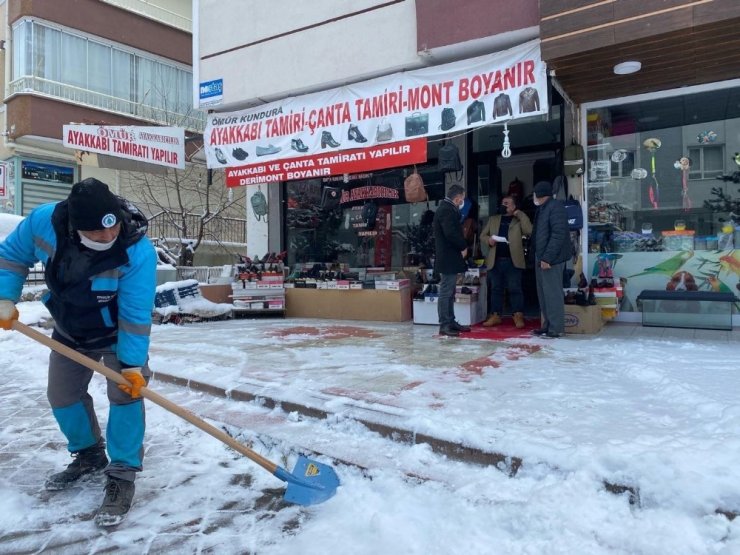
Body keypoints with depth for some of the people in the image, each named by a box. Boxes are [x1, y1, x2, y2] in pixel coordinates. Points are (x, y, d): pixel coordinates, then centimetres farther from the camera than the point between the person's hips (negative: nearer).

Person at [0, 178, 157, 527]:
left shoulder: (138, 252, -38)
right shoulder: (44, 221, -27)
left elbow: (135, 317, -31)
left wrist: (132, 365, -27)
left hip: (119, 334, -4)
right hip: (69, 332, 5)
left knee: (125, 395, -13)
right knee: (63, 396, 14)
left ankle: (122, 475, 3)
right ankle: (89, 455, 37)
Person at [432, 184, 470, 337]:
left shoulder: (446, 209, 17)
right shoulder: (447, 210, -16)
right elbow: (451, 233, -26)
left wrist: (460, 246, 8)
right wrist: (464, 246, -11)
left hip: (449, 257, 11)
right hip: (448, 258, -11)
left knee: (449, 292, 14)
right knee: (445, 292, -6)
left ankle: (451, 322, 21)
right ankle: (444, 325, -1)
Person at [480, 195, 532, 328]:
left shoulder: (519, 220, 6)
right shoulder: (493, 219, 16)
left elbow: (529, 230, -12)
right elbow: (482, 235, 15)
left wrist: (520, 214, -9)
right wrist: (488, 240, -7)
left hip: (513, 261, -3)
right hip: (495, 260, 4)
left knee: (515, 289, -3)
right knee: (496, 289, 7)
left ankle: (518, 316, 2)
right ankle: (495, 316, 14)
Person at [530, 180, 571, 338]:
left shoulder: (556, 207, -13)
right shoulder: (542, 208, 17)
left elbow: (558, 235, -21)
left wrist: (547, 257, -23)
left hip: (551, 259, -10)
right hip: (540, 257, 10)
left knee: (552, 293, -5)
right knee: (543, 294, 13)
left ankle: (556, 328, 2)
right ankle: (547, 325, 22)